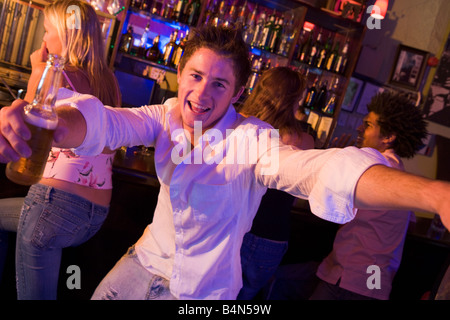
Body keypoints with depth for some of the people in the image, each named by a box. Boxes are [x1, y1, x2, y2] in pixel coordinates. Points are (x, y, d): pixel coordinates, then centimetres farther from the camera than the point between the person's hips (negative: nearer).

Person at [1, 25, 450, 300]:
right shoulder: (166, 118, -11)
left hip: (203, 289, -4)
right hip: (146, 261, 4)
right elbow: (105, 123, -29)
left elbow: (321, 168, -42)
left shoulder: (252, 140, -25)